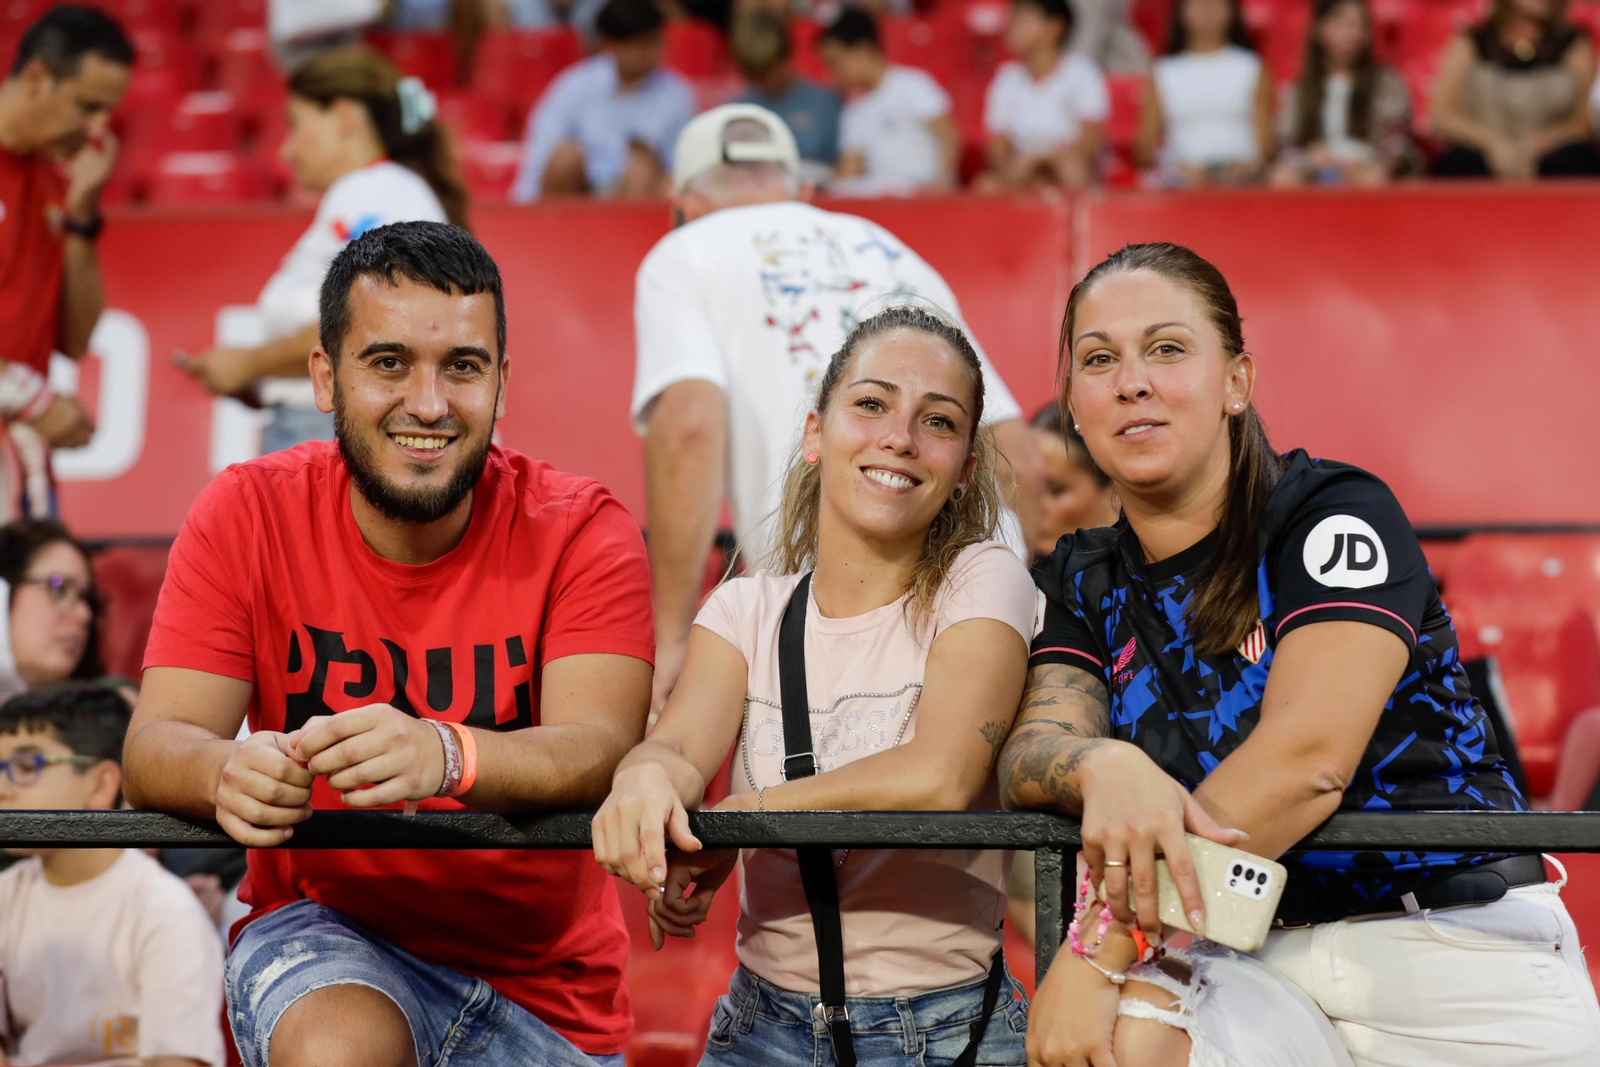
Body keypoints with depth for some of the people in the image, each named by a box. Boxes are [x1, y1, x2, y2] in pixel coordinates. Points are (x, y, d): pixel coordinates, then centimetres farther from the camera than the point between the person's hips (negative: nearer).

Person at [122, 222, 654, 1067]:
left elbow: (600, 751, -26)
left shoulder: (580, 532, -12)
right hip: (323, 933, -1)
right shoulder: (249, 515, -8)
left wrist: (445, 755, -48)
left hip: (543, 988, 1)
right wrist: (231, 771, -40)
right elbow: (154, 747, -15)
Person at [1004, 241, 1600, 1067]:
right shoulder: (1082, 582, 11)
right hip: (1247, 963, 2)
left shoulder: (1334, 515, -4)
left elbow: (1308, 755, -17)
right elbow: (1029, 750, -4)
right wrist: (1105, 767, -29)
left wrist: (1102, 951, -23)